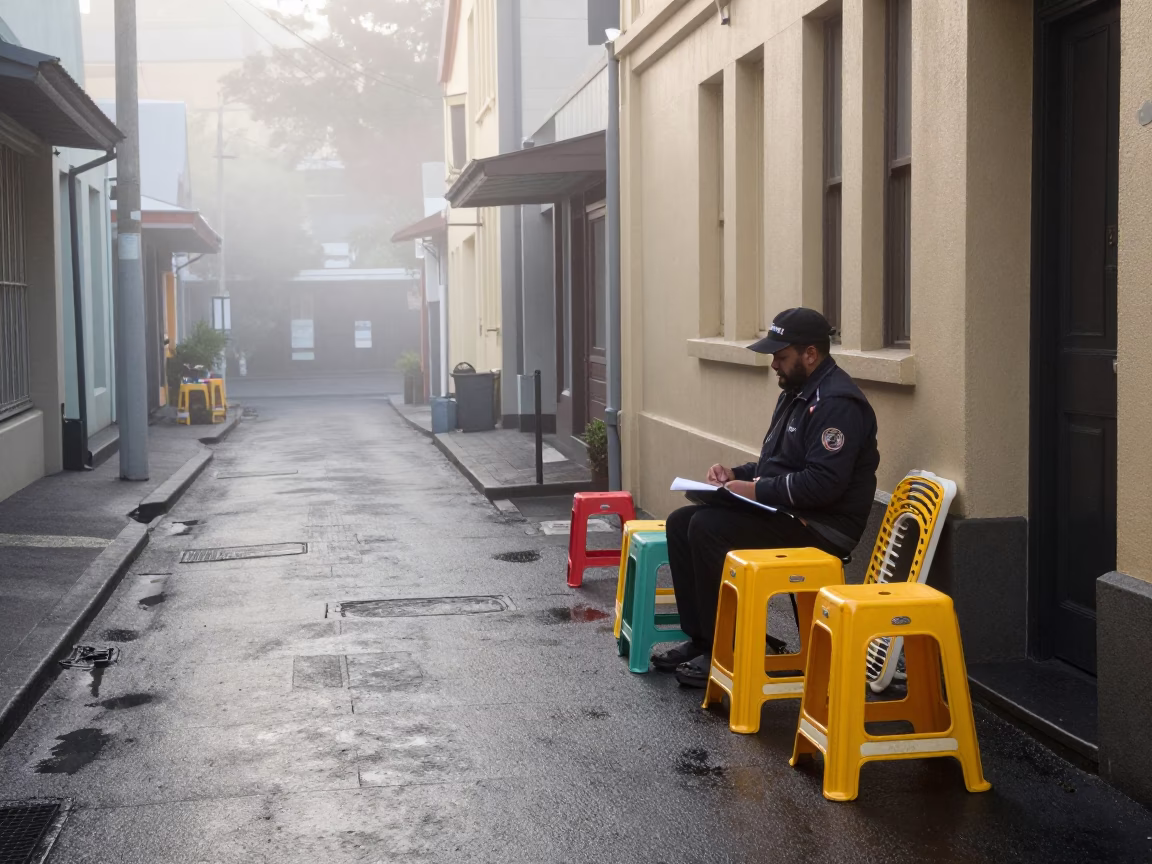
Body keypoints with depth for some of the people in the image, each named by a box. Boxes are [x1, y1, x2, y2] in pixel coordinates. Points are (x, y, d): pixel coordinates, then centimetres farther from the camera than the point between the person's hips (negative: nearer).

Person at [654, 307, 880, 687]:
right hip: (786, 512, 11)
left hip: (821, 525, -11)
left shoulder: (837, 403, -17)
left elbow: (824, 483, -26)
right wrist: (737, 474, 6)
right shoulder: (797, 393, 16)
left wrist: (757, 490, -21)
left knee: (708, 528, -24)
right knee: (681, 523, 1)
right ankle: (699, 637, 3)